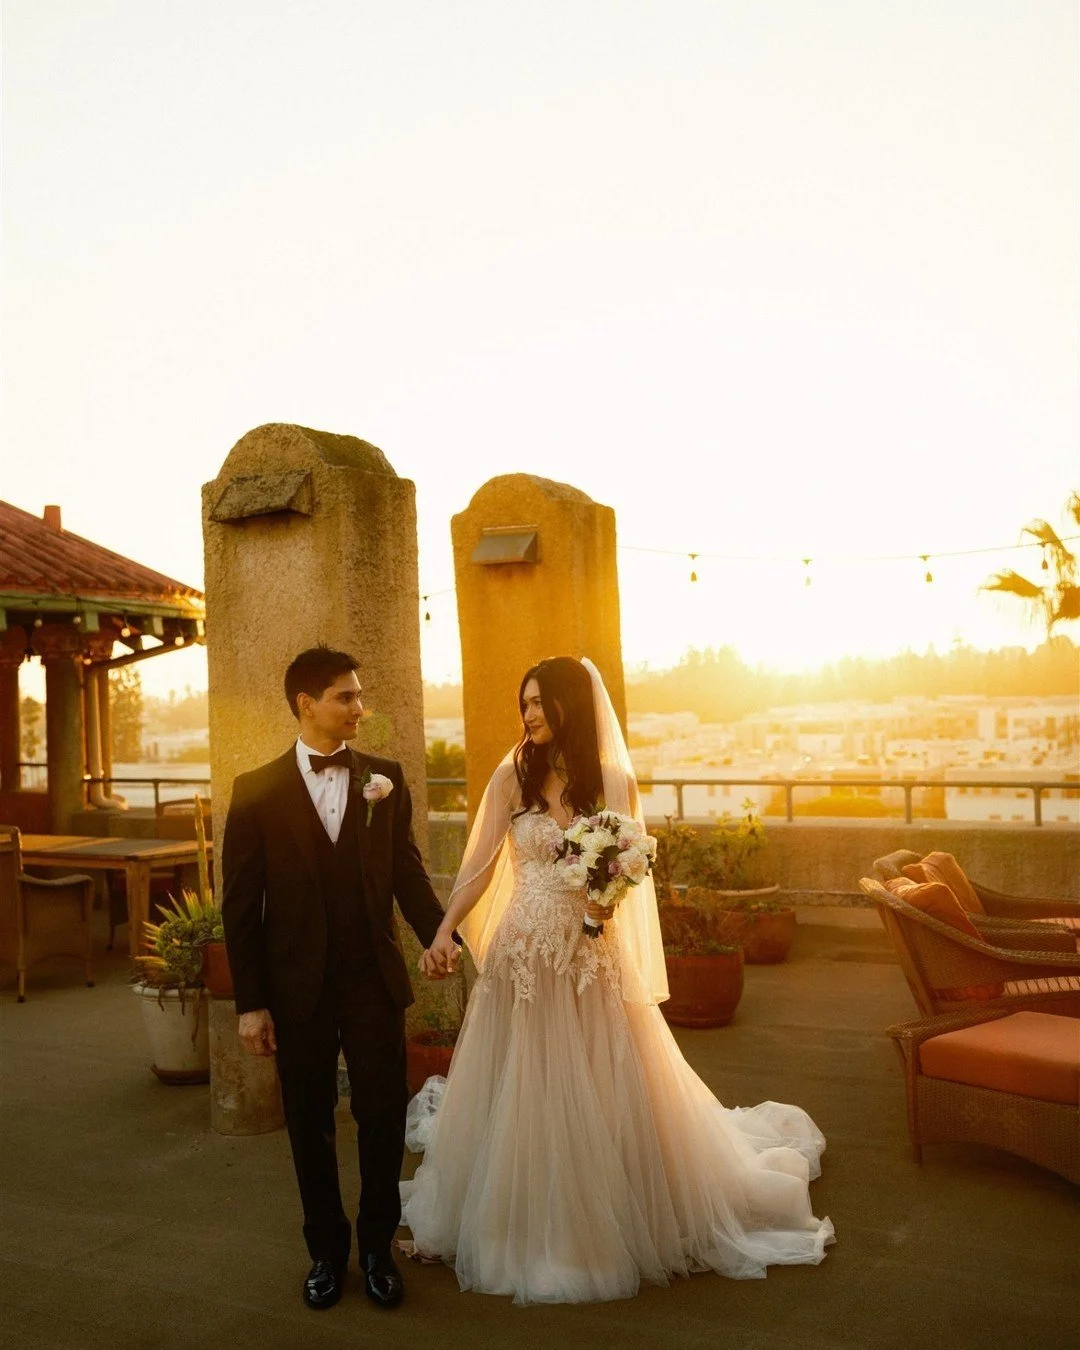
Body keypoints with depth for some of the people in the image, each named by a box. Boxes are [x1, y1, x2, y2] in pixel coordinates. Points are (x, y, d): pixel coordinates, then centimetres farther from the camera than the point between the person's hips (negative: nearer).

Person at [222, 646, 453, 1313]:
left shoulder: (385, 778, 2)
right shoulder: (258, 791, -3)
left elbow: (407, 871, 3)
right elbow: (241, 903, -3)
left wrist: (440, 935, -15)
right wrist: (250, 1002, -5)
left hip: (375, 980, 1)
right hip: (298, 986, -1)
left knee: (384, 1115, 6)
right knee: (311, 1125, 12)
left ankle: (378, 1245, 27)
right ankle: (327, 1250, 31)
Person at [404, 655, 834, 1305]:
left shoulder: (615, 780, -1)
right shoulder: (512, 776, -1)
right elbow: (480, 865, -6)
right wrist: (445, 930, -19)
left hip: (592, 958, -1)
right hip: (523, 957, 1)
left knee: (603, 1096, 6)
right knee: (520, 1099, 9)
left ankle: (609, 1229, 26)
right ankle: (526, 1232, 28)